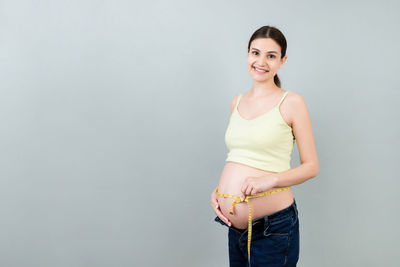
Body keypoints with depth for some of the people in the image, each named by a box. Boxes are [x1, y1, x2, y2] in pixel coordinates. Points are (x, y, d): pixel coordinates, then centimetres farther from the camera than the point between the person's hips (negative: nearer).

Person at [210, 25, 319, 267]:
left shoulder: (291, 102, -6)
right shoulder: (237, 102, 10)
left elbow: (312, 166, -6)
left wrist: (271, 179, -20)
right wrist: (218, 191, 4)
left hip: (273, 228, -5)